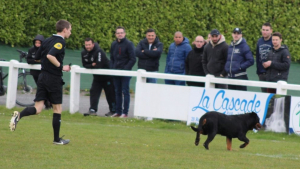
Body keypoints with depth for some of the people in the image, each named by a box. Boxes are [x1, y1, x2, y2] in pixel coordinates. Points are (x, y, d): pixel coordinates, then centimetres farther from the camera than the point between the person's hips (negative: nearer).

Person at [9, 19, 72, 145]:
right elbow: (50, 55, -28)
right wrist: (61, 67, -18)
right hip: (54, 79, -7)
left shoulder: (47, 41, 12)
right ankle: (57, 139, 13)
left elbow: (37, 57, 19)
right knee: (57, 108, 7)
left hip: (43, 77, 7)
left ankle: (19, 115, -28)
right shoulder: (60, 42, -11)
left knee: (37, 109, 0)